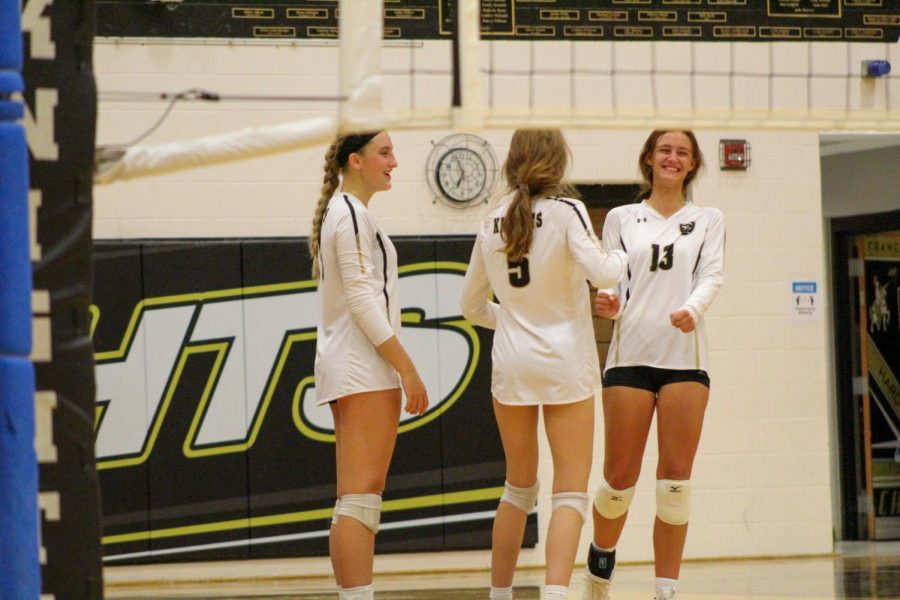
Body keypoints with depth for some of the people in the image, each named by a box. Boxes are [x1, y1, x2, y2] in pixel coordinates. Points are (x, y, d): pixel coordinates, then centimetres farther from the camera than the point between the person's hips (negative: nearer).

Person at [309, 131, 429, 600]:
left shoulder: (336, 212, 19)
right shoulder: (352, 214, -11)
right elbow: (362, 298, -17)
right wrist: (406, 367, -17)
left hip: (342, 367, 10)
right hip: (365, 368, -10)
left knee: (353, 499, 8)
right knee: (362, 495, -14)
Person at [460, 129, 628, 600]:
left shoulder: (493, 222, 7)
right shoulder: (565, 210, -8)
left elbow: (471, 305, 15)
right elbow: (600, 272, -21)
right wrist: (619, 258, 1)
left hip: (511, 362, 5)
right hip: (565, 362, -5)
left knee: (520, 487, 20)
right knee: (571, 494, -5)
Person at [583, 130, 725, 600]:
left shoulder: (708, 221, 13)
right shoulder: (621, 218, 13)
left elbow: (711, 276, -1)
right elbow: (611, 281, 8)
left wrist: (692, 309, -22)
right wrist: (608, 302, -16)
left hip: (686, 358, 0)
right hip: (630, 354, 0)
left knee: (675, 478, -4)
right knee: (620, 477, -1)